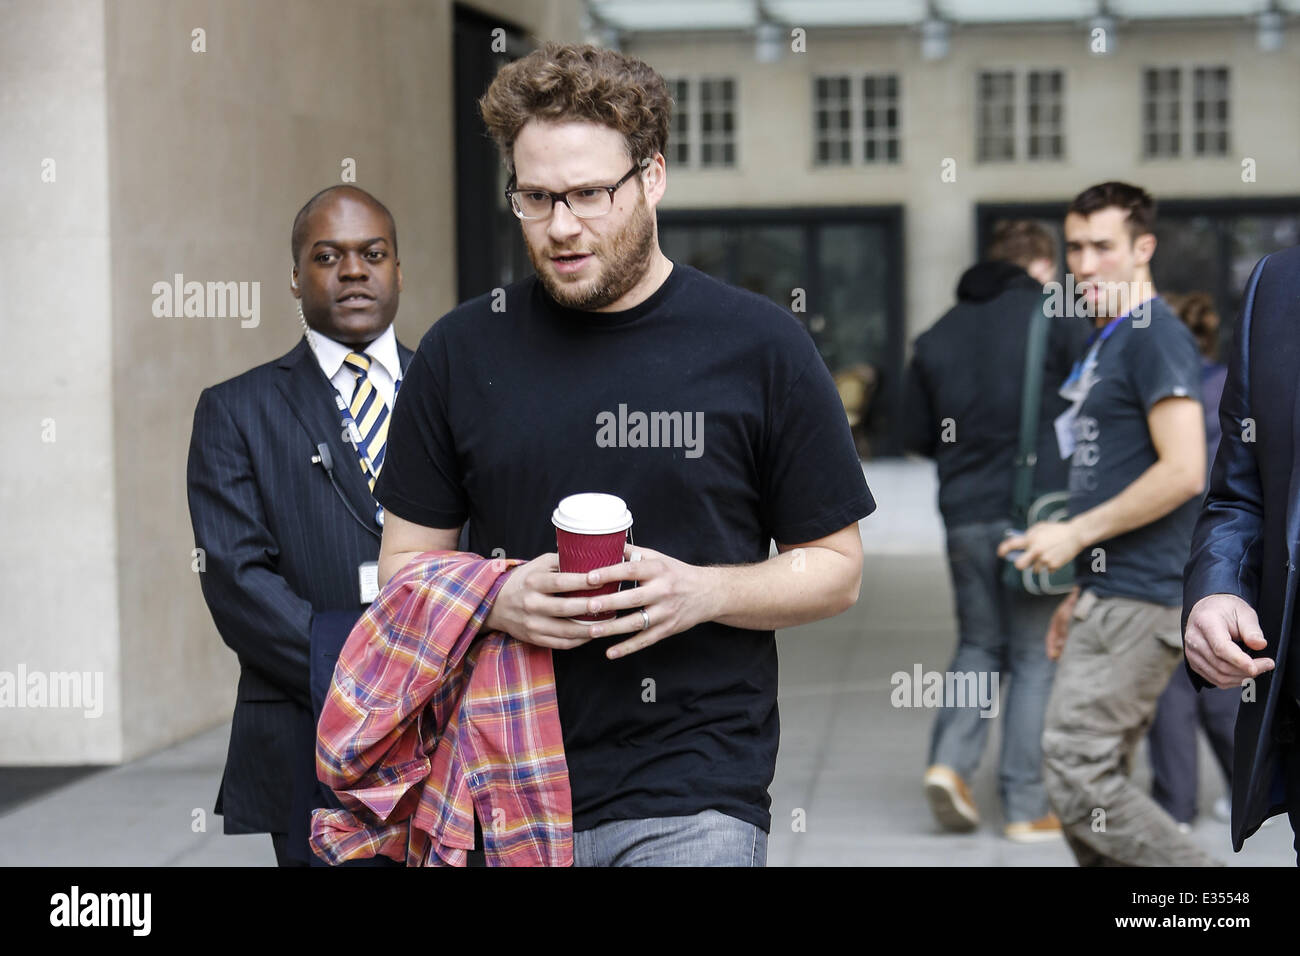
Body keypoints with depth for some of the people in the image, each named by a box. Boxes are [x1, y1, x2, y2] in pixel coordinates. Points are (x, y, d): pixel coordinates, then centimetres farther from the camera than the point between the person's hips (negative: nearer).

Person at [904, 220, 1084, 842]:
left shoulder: (939, 335, 10)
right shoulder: (1055, 318, -4)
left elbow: (916, 433, 12)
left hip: (965, 516, 4)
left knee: (980, 644, 19)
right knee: (1037, 656, 4)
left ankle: (951, 760, -2)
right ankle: (1026, 807, 3)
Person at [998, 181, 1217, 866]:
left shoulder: (1155, 338, -11)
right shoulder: (1105, 342, 20)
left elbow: (1182, 472, -21)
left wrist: (1076, 533, -15)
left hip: (1137, 604, -10)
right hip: (1110, 598, 10)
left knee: (1078, 776, -12)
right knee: (1093, 780, 10)